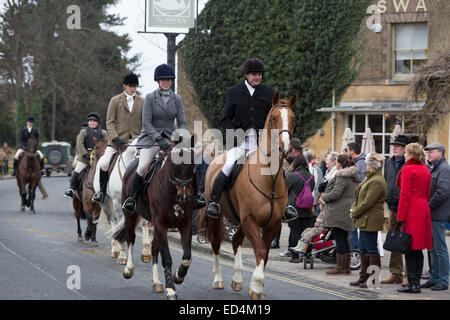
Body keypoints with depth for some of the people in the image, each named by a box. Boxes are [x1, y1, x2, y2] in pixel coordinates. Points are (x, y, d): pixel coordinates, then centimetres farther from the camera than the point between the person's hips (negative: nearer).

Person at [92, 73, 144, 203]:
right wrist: (115, 138, -13)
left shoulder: (142, 102, 12)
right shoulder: (115, 100, 6)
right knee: (104, 163, -18)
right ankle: (102, 190, 3)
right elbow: (109, 122, 1)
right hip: (117, 141, -2)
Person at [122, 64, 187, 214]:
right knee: (142, 166, -24)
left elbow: (182, 122, 5)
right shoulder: (150, 98, -3)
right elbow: (146, 123, -9)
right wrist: (159, 140, -21)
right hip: (151, 137, -3)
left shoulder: (177, 99, 6)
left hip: (170, 138, 3)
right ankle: (132, 199, -12)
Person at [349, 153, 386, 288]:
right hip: (365, 220, 10)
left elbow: (367, 202, -20)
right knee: (363, 249, 15)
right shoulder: (370, 178, 14)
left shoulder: (377, 182, -19)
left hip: (370, 220, -10)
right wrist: (354, 208, 6)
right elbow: (361, 197, 20)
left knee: (371, 250, -4)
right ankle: (363, 278, 22)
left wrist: (354, 213, -10)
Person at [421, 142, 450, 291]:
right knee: (433, 249, 13)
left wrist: (429, 206, -15)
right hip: (430, 215, 10)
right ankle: (434, 278, 19)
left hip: (438, 216, -10)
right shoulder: (433, 168, 19)